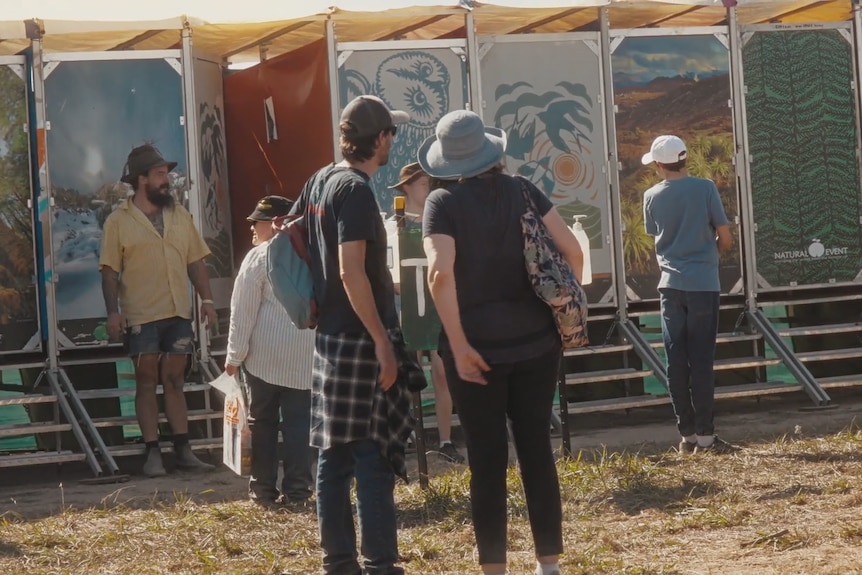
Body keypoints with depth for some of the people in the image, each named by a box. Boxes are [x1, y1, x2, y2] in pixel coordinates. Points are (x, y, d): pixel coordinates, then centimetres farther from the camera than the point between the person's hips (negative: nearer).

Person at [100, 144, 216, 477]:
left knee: (175, 381, 7)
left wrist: (207, 299, 4)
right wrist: (113, 311, -14)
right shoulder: (119, 222, -3)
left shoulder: (180, 216, 10)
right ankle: (153, 453, 2)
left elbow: (195, 262, 12)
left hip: (178, 314, 4)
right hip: (141, 316, -4)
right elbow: (110, 271, -6)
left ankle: (183, 450, 7)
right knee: (147, 383, 1)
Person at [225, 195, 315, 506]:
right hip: (305, 355, 4)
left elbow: (243, 311, -7)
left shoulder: (260, 256, -6)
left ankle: (263, 489, 7)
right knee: (299, 422, 4)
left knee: (262, 422, 6)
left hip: (265, 354, -4)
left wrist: (235, 355, -2)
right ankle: (296, 489, 0)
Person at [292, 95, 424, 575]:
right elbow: (352, 273, -23)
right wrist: (382, 343, -22)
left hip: (329, 335, 9)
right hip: (361, 339, -9)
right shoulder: (356, 191, -17)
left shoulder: (321, 181, 10)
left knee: (336, 454, 11)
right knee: (375, 457, -7)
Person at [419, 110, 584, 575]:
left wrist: (458, 345, -15)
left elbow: (440, 274, -19)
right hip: (535, 342, 3)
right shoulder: (522, 193, 3)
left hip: (478, 348, -3)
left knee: (487, 459, 3)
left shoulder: (444, 202, -7)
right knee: (536, 449, 11)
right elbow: (571, 250, -2)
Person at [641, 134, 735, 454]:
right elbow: (725, 238, -2)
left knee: (676, 362, 5)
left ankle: (687, 434, 6)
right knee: (701, 361, -1)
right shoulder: (705, 189, -6)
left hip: (671, 284, 2)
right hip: (703, 284, -2)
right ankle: (704, 435, -2)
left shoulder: (652, 197, 2)